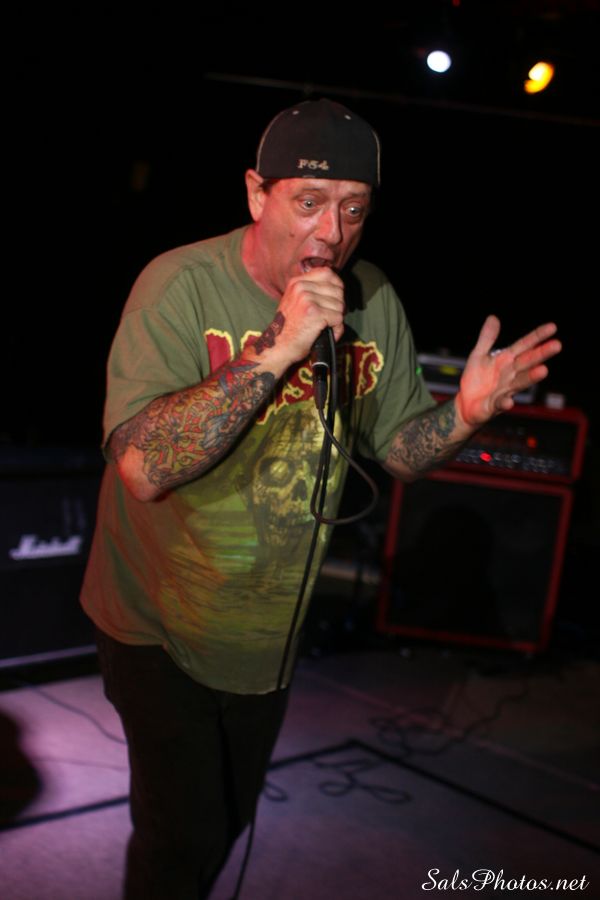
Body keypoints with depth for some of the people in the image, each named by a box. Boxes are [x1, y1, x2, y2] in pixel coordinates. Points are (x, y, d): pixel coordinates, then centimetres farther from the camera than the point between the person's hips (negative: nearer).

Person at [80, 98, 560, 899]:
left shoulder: (374, 303, -8)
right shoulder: (182, 285, -22)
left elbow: (400, 450, 1)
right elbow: (143, 467, -33)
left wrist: (466, 412, -21)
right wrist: (277, 352, -38)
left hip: (269, 631, 5)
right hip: (160, 624, -4)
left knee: (229, 816, 24)